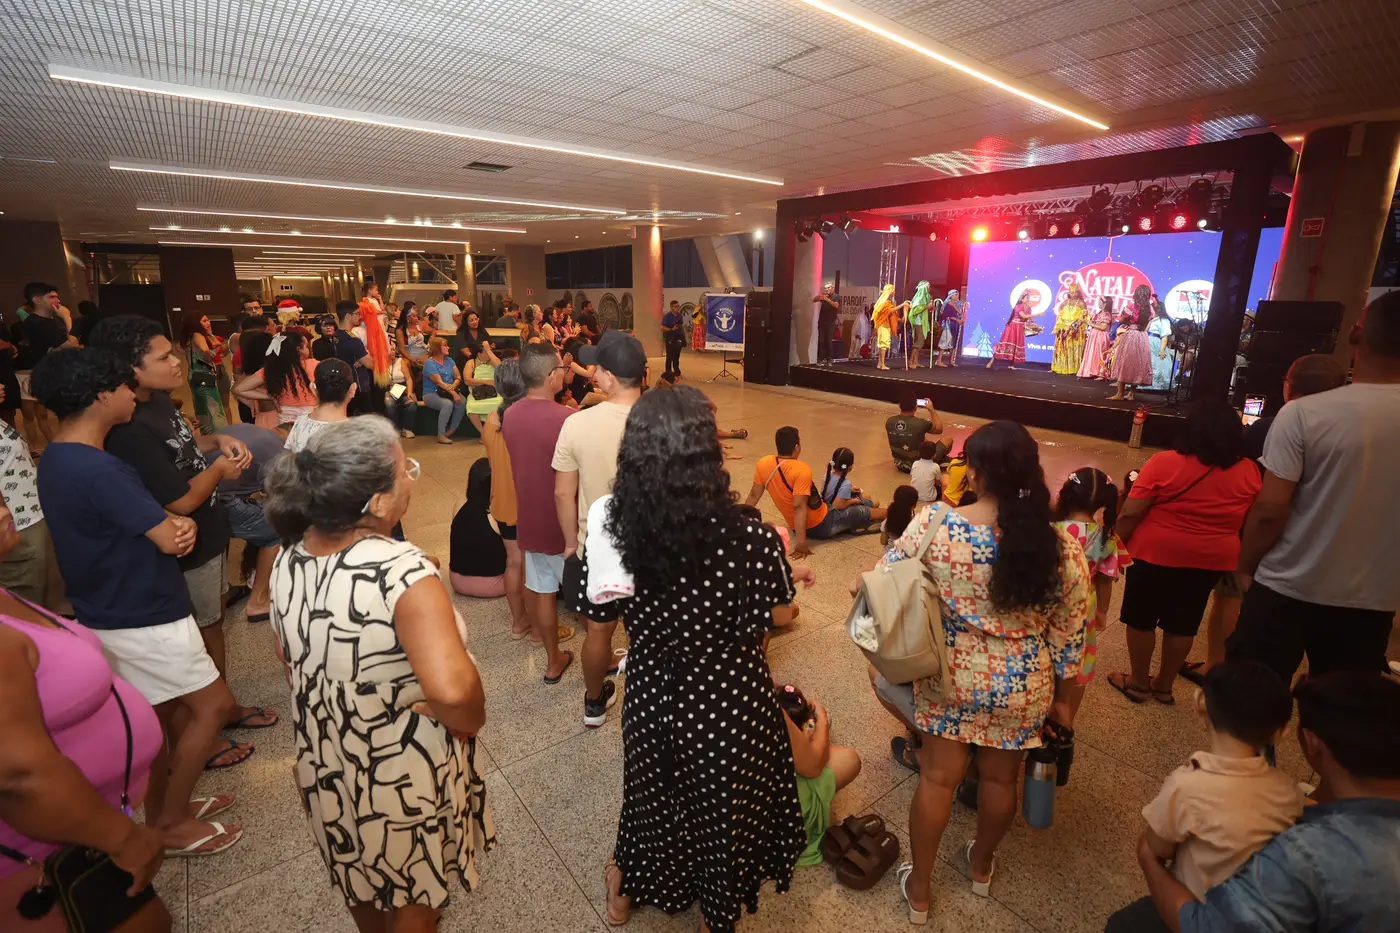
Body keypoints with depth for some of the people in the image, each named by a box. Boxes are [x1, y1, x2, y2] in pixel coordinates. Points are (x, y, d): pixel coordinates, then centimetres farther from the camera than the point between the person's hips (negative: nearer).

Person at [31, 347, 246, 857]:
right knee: (214, 703, 3)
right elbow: (168, 540, -22)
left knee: (159, 714, 21)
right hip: (142, 617, -10)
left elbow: (146, 522, 7)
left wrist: (177, 522, -16)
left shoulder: (57, 459, 6)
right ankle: (172, 823, 17)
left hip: (113, 611, 10)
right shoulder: (98, 470, -27)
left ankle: (163, 811, 36)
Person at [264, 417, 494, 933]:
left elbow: (288, 653, 6)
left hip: (327, 759, 6)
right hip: (402, 769, -6)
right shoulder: (401, 568, -34)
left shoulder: (289, 558, -10)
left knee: (360, 870, 34)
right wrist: (471, 722, -23)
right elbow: (452, 689, -43)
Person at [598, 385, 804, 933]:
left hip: (653, 695, 3)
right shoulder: (752, 538, -29)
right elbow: (781, 619, -11)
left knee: (654, 795, 32)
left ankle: (626, 889, 61)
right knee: (724, 808, 27)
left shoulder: (611, 528, -21)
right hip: (729, 703, -2)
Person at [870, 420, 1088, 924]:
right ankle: (982, 865, 52)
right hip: (1022, 689, 2)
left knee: (938, 777, 18)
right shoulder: (1061, 546, -14)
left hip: (948, 677, -1)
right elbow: (1070, 634, -3)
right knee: (1000, 777, 24)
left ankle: (920, 887, 37)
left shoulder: (933, 524, -20)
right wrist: (1061, 697, 10)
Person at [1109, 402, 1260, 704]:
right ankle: (1164, 685, 28)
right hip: (1210, 561, 4)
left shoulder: (1165, 463, -17)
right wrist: (1240, 562, 20)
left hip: (1157, 555, -4)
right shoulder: (1249, 471, -3)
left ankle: (1139, 682, 23)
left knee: (1141, 620, 11)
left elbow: (1131, 514, -17)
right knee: (1182, 625, 15)